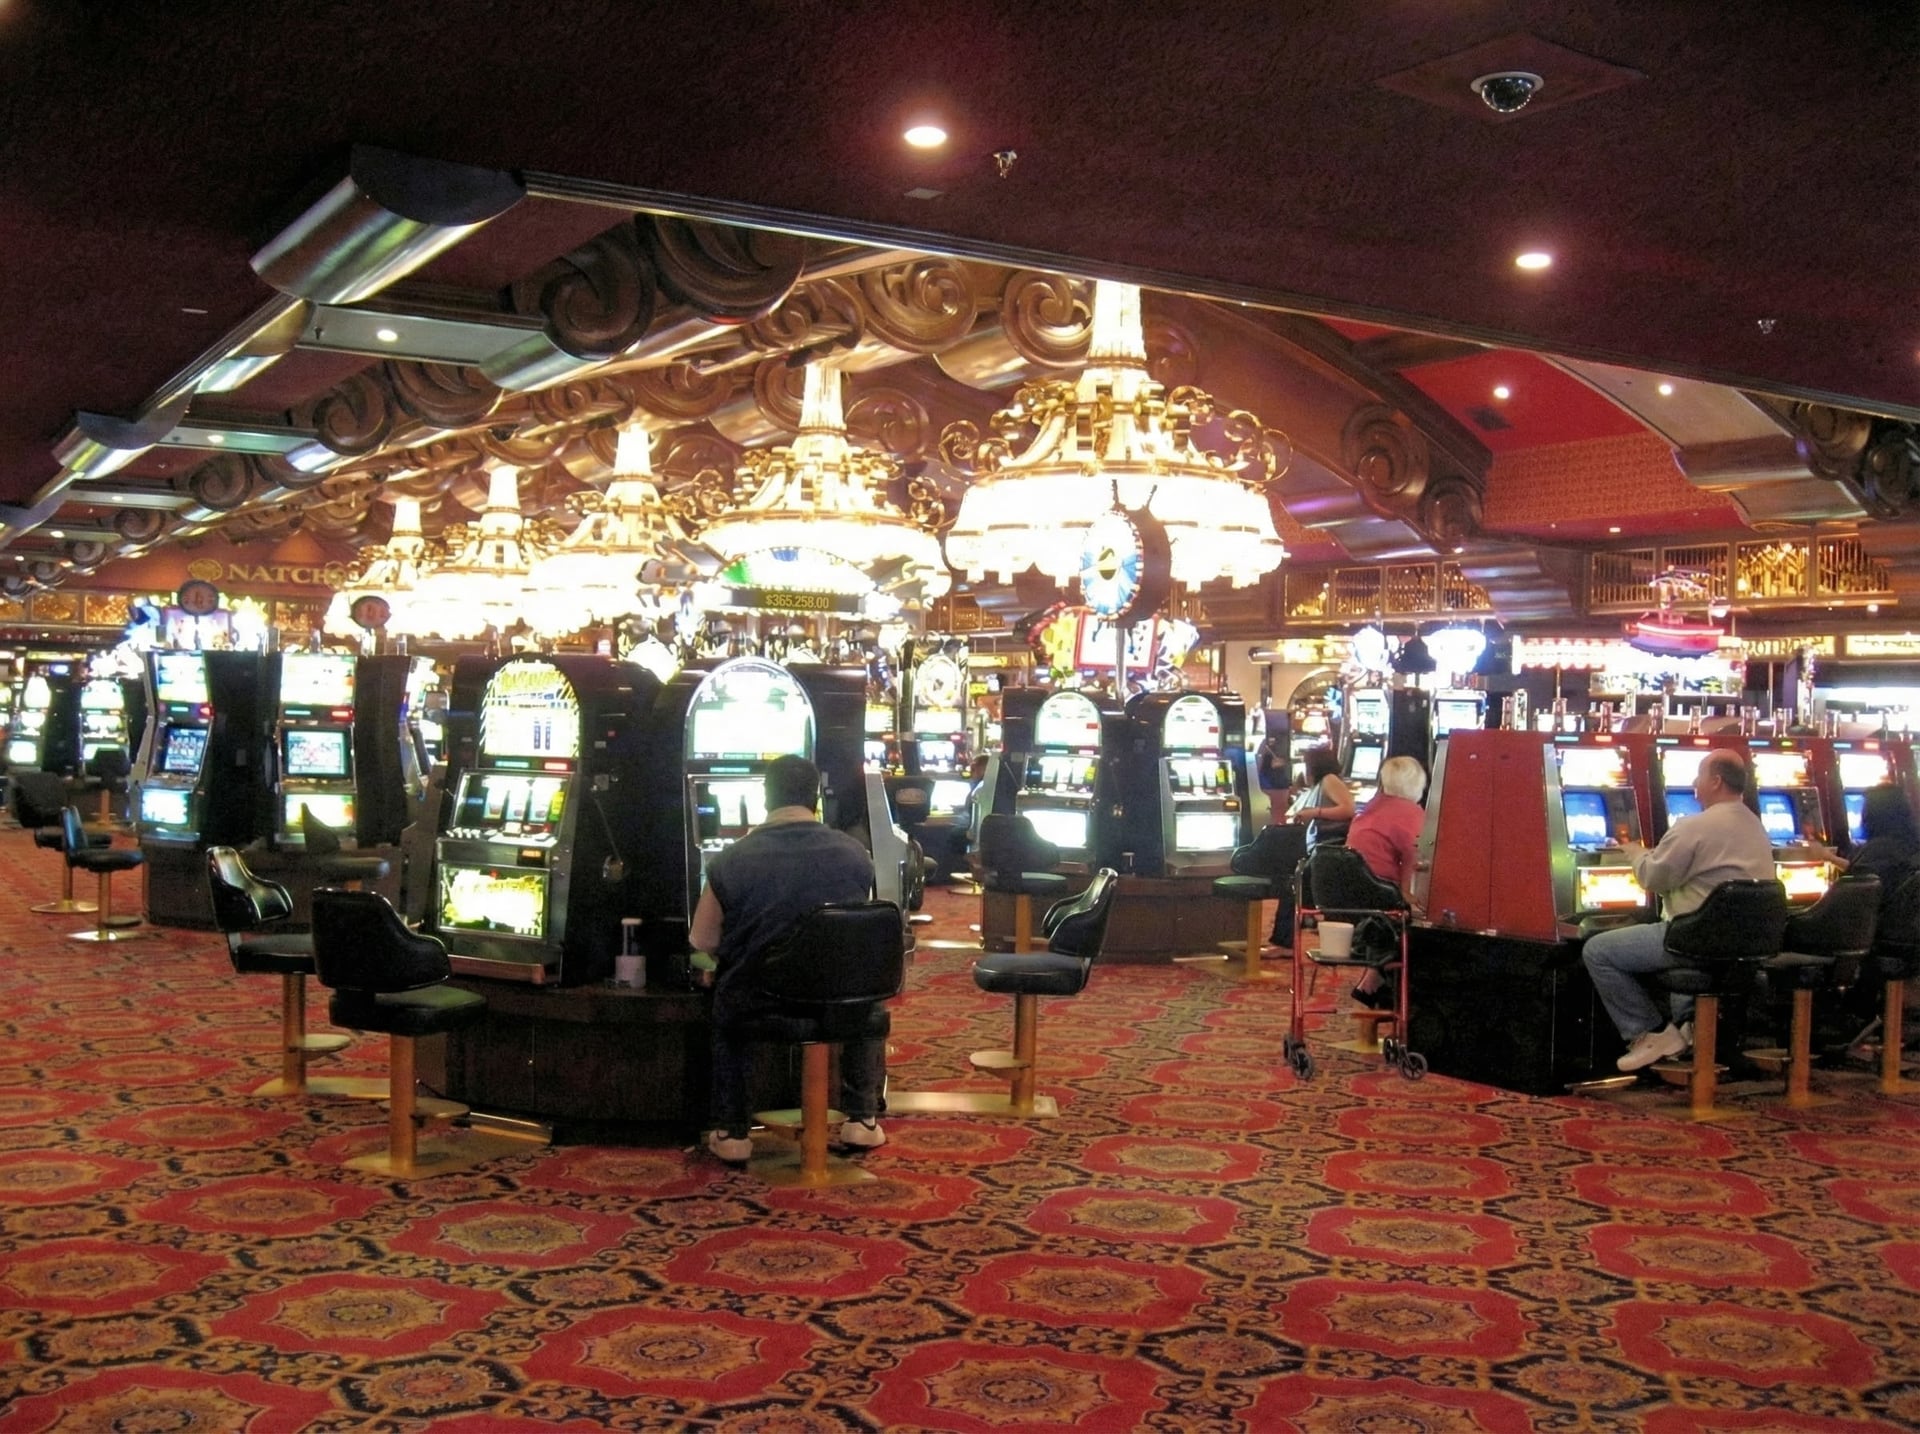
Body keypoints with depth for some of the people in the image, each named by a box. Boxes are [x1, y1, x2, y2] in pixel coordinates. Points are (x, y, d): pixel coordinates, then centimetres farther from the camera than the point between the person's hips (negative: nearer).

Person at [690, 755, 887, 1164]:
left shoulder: (730, 861, -10)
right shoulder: (855, 854, -4)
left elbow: (702, 941, 2)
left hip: (758, 1003, -1)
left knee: (725, 1008, 34)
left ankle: (731, 1133, 29)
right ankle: (862, 1119, 32)